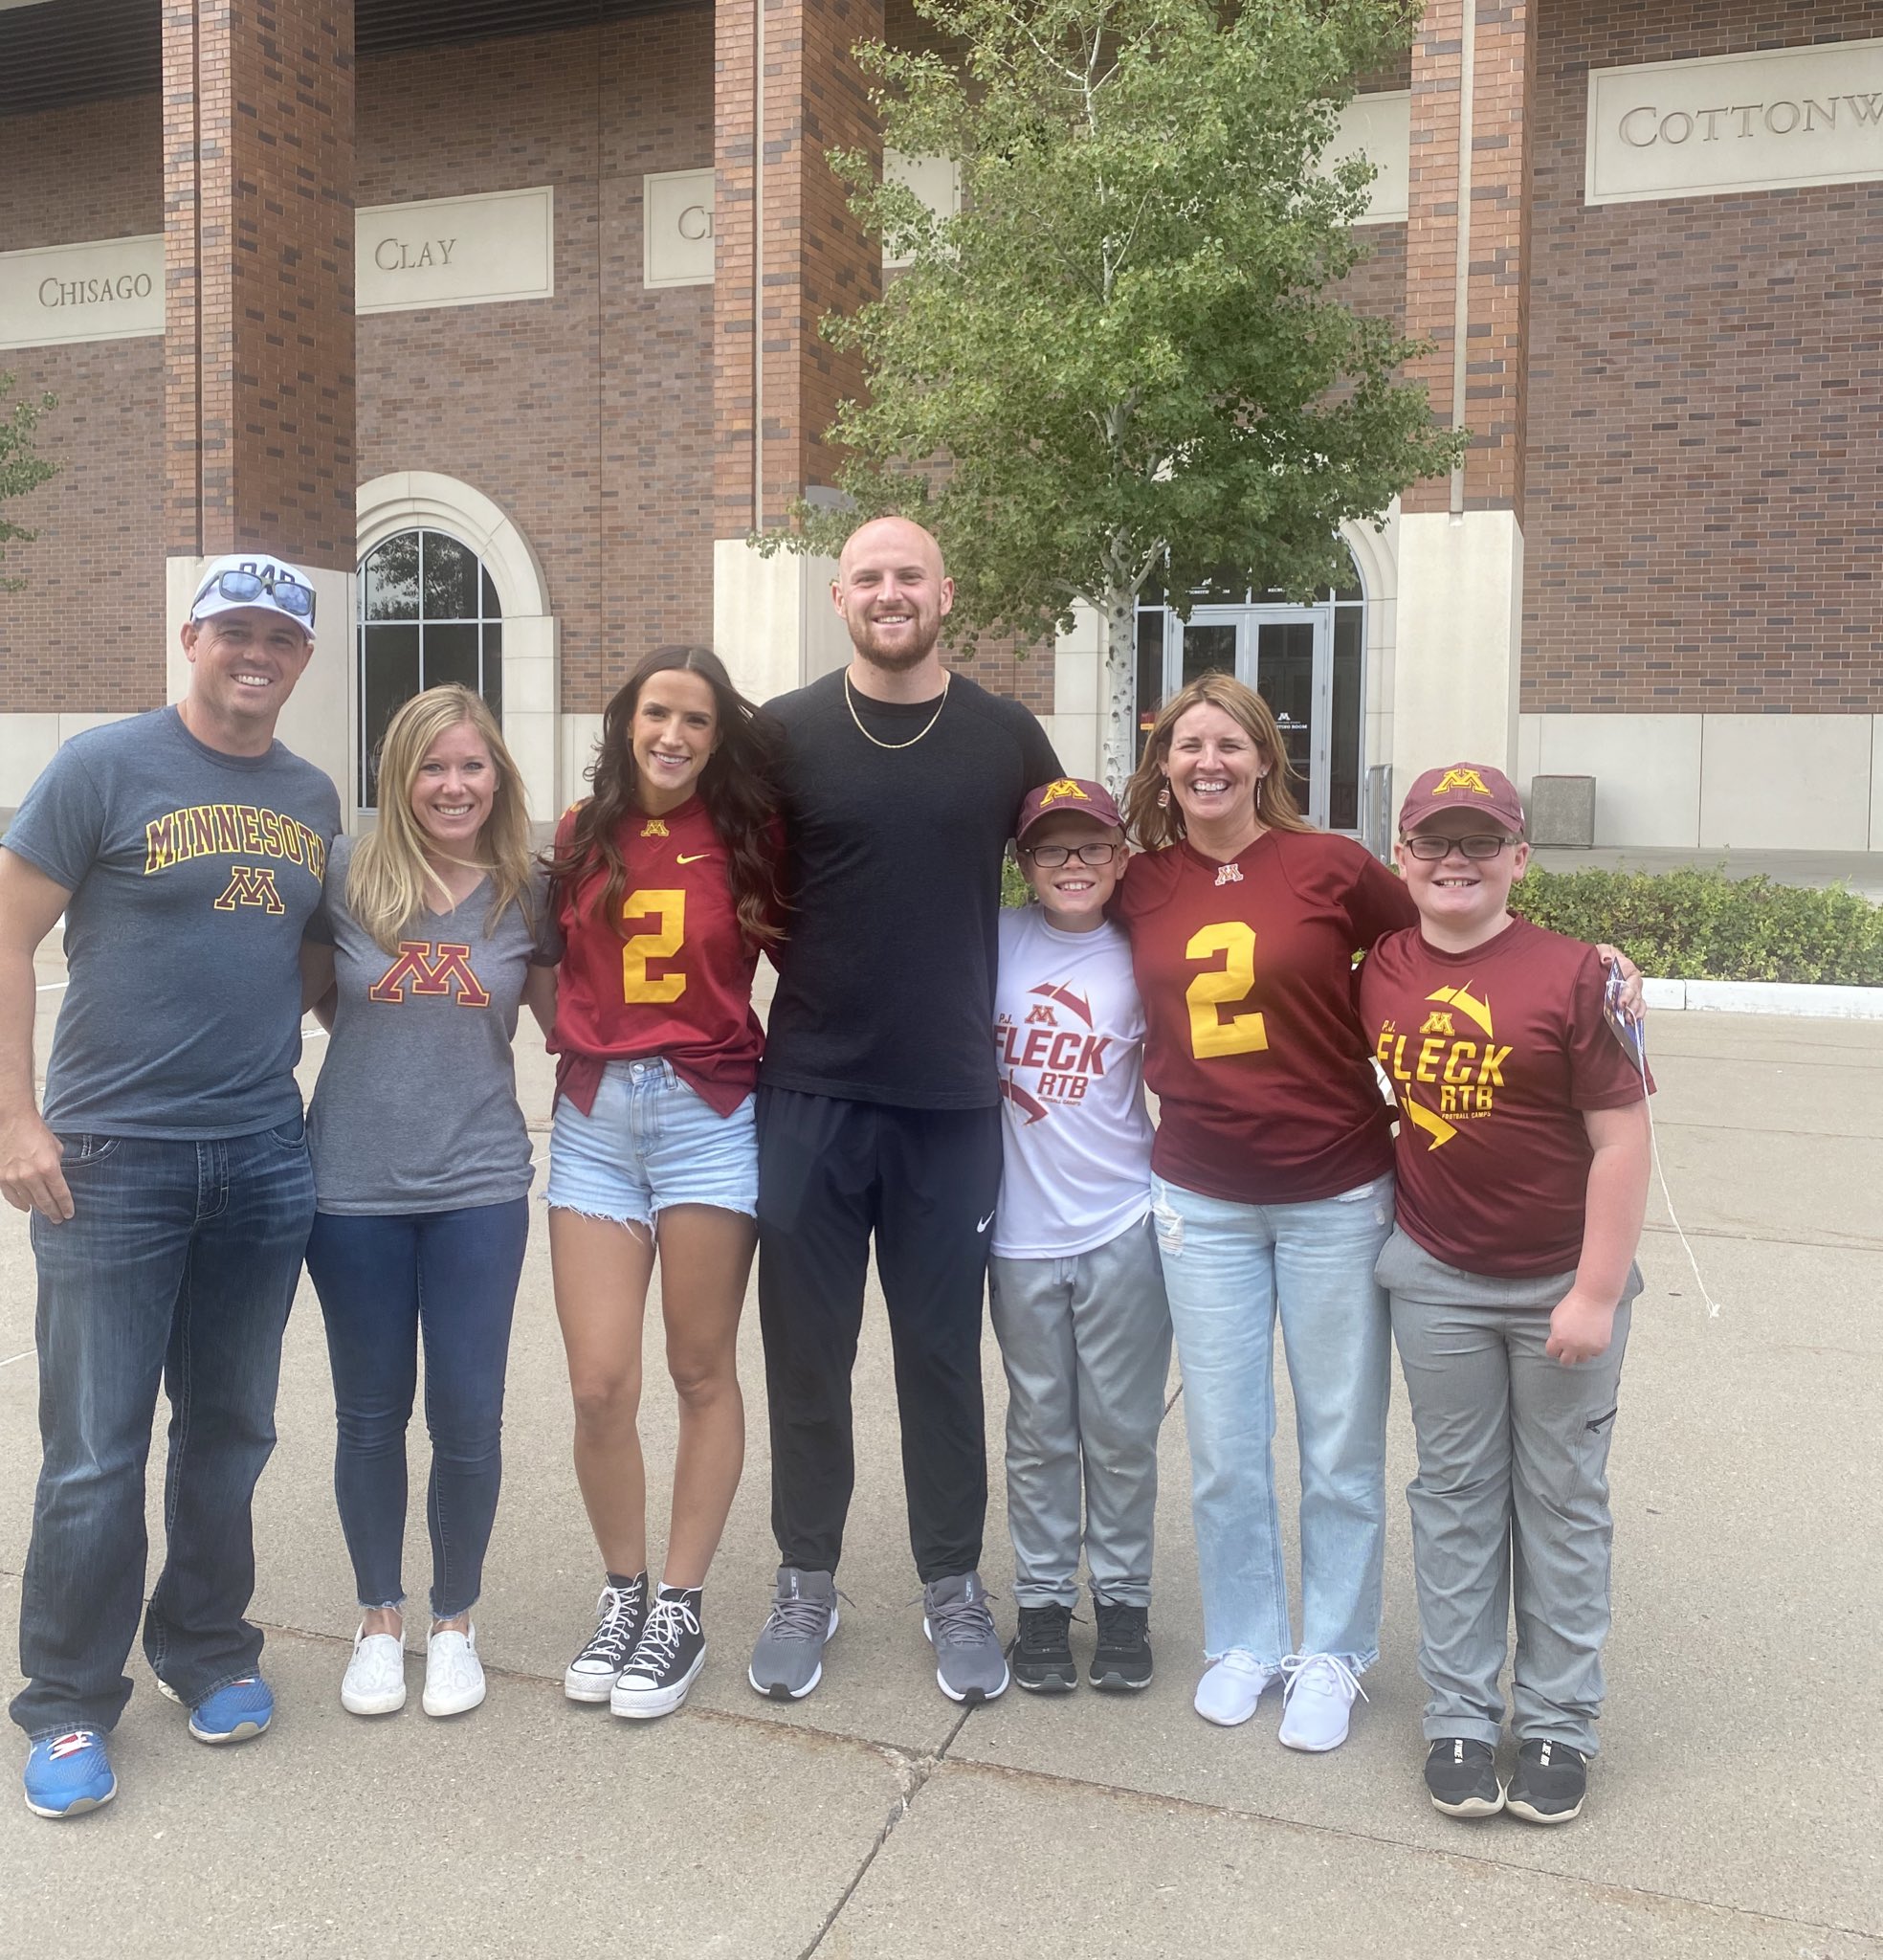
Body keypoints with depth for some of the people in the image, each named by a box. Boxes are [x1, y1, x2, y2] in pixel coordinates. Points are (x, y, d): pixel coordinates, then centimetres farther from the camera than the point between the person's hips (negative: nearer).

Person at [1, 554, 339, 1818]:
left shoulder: (315, 799, 9)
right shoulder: (105, 767, -6)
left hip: (265, 1161, 4)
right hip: (110, 1158, -4)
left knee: (230, 1429, 15)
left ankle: (209, 1647, 33)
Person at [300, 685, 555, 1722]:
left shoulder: (526, 893, 2)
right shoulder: (347, 871, -2)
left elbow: (563, 1024, 10)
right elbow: (310, 995, 10)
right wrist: (384, 1031, -4)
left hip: (476, 1187, 0)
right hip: (354, 1183, 0)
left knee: (467, 1414, 3)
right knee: (370, 1412, 12)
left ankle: (453, 1618, 26)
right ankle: (379, 1617, 32)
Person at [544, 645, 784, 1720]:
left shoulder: (748, 838, 1)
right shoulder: (582, 836, 8)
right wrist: (579, 1045, 6)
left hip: (709, 1114, -2)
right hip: (594, 1119, 2)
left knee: (702, 1374, 6)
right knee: (599, 1384, -1)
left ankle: (680, 1610, 22)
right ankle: (624, 1594, 22)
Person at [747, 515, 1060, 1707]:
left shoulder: (1008, 737, 3)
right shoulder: (786, 734, 2)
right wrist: (818, 967, 2)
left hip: (955, 1100, 0)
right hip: (811, 1093, 0)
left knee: (943, 1350, 9)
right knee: (806, 1348, 8)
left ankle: (955, 1587, 25)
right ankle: (807, 1581, 25)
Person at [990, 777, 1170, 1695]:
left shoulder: (1139, 960, 1)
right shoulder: (997, 940, -1)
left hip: (1122, 1227, 0)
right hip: (1022, 1229, 0)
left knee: (1122, 1428, 8)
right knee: (1039, 1429, 12)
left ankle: (1122, 1596, 24)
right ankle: (1042, 1597, 25)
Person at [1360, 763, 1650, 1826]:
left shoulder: (1572, 973, -15)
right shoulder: (1381, 970, -3)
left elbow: (1622, 1139, -14)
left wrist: (1596, 1294, -15)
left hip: (1563, 1280, -3)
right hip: (1437, 1278, 3)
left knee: (1562, 1499, 10)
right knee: (1455, 1494, 12)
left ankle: (1558, 1723, 24)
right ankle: (1460, 1714, 24)